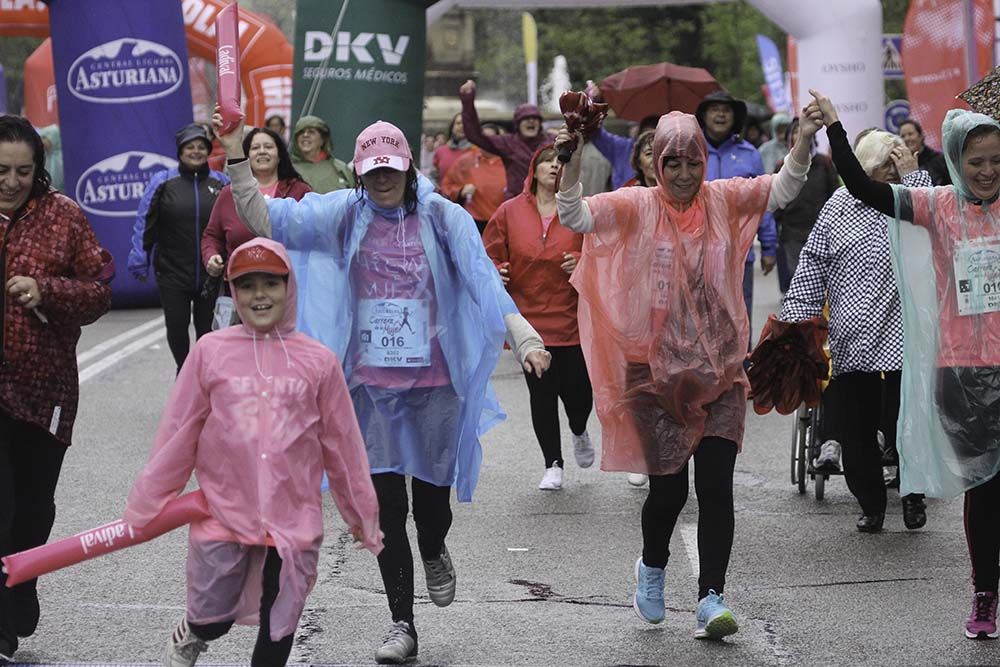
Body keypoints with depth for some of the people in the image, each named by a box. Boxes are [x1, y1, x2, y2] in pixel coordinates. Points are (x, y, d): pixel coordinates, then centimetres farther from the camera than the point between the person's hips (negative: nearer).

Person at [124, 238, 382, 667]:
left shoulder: (318, 361, 0)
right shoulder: (210, 352, -2)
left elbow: (341, 443, 6)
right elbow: (178, 434, 1)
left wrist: (361, 514, 12)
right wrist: (146, 506, 3)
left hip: (294, 520, 1)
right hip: (223, 514, -1)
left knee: (278, 627, 7)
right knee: (212, 619, 7)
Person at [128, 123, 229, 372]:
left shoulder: (221, 182, 5)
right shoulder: (163, 182, -1)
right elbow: (144, 223, 0)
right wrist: (139, 260, -3)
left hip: (211, 274, 1)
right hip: (173, 273, -1)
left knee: (206, 328, 6)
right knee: (177, 328, 4)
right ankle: (184, 369, 30)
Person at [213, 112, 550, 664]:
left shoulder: (443, 218, -2)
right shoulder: (345, 214, 2)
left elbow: (485, 283, -8)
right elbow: (265, 218, -1)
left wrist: (524, 339, -20)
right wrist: (235, 156, -11)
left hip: (435, 382, -1)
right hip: (371, 384, 1)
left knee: (432, 491, 4)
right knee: (385, 503, 1)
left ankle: (434, 553, 42)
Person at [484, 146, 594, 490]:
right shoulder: (510, 212, 2)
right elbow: (489, 255, 7)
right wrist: (494, 272, -14)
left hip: (572, 319, -1)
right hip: (530, 319, 1)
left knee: (577, 390, 0)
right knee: (541, 394, 2)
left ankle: (580, 433, 37)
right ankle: (553, 464, 17)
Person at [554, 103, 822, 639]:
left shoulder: (722, 200, 5)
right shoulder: (636, 207, -3)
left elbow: (781, 191, 3)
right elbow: (575, 217, -14)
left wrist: (804, 141, -14)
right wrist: (571, 168, -30)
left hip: (719, 369, 2)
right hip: (656, 370, -2)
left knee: (716, 485, -4)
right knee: (668, 486, -1)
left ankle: (710, 599, 1)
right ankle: (652, 566, 29)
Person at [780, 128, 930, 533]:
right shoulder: (839, 207, 8)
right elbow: (813, 265, 10)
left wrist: (911, 176, -13)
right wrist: (797, 318, 3)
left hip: (901, 341, -2)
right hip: (850, 343, 2)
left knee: (902, 428, -2)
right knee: (856, 434, 6)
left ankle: (913, 493, 24)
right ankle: (871, 505, 23)